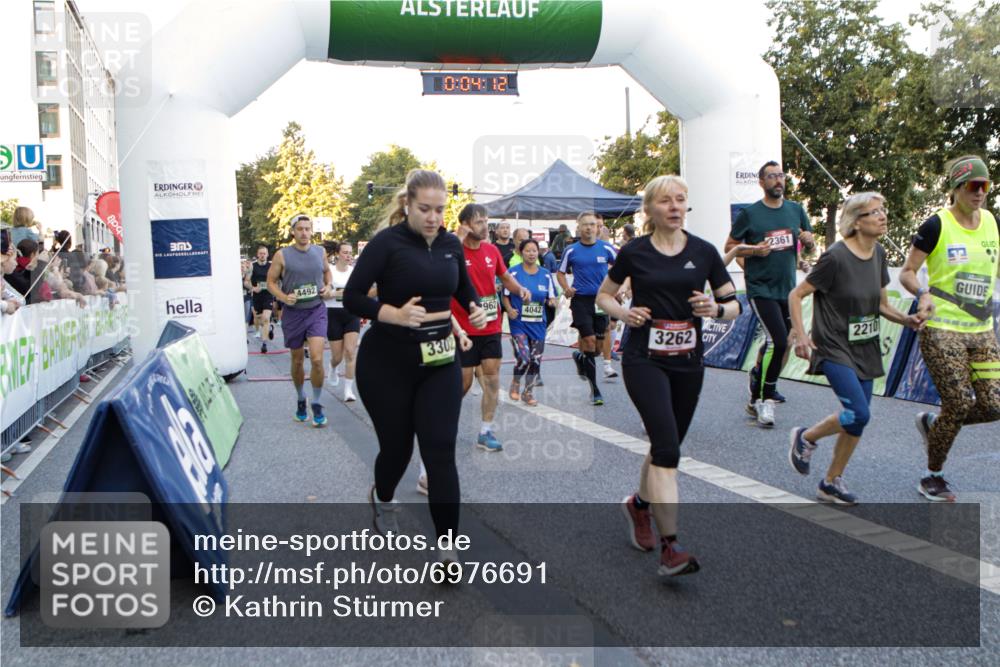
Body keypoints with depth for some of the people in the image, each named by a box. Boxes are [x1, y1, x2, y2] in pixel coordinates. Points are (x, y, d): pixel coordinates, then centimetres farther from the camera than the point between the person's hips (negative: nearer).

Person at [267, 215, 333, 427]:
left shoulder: (320, 252, 4)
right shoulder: (282, 255, -4)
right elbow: (271, 281, 1)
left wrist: (329, 286, 3)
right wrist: (283, 297, -16)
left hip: (317, 310, 0)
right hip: (293, 312, 0)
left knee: (317, 359, -14)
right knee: (297, 361, 12)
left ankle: (317, 405, 2)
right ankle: (301, 400, 34)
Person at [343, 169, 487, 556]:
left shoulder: (451, 244, 3)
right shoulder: (387, 242, -12)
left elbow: (465, 289, 19)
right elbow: (352, 298, -13)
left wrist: (476, 308, -3)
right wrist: (395, 314, -28)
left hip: (439, 364, 3)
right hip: (386, 364, -3)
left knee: (440, 453, -4)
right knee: (397, 447, 11)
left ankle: (448, 548, 3)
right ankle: (381, 498, 47)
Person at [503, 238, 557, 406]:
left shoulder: (545, 274, 5)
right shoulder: (514, 272, -5)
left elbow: (551, 299, 10)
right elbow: (505, 296, 0)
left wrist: (551, 302, -12)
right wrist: (509, 310, -16)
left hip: (538, 324, 4)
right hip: (519, 323, -4)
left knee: (536, 360, 7)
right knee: (524, 358, -15)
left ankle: (528, 392, 27)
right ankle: (515, 383, 17)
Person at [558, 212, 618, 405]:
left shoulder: (606, 248, 2)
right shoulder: (571, 251, 1)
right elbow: (560, 273, 11)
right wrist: (566, 288, -7)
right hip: (580, 300, -2)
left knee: (598, 342, 5)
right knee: (590, 341, -10)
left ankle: (580, 357, 41)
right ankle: (594, 389, -2)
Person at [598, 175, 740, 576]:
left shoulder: (704, 252, 2)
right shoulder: (635, 252, -2)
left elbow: (734, 304, 7)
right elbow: (603, 294, 10)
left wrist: (716, 309, -15)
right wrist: (623, 313, -10)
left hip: (688, 362, 4)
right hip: (644, 360, -3)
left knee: (668, 445, 15)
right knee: (667, 446, -15)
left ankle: (638, 503, 43)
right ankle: (669, 546, -12)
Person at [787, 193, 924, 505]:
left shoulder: (878, 254, 6)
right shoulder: (836, 257, -16)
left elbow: (881, 304, 15)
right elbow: (796, 295, -12)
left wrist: (905, 319, -3)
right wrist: (801, 335, -21)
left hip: (865, 350, 7)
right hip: (835, 349, -7)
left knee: (857, 420, 8)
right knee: (859, 414, -18)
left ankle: (831, 482, 24)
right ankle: (805, 437, 9)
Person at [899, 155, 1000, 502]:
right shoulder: (937, 225, -7)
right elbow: (906, 272, -5)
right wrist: (923, 293, -24)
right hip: (941, 331, -6)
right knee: (959, 404, -6)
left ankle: (931, 423, 27)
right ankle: (933, 477, 15)